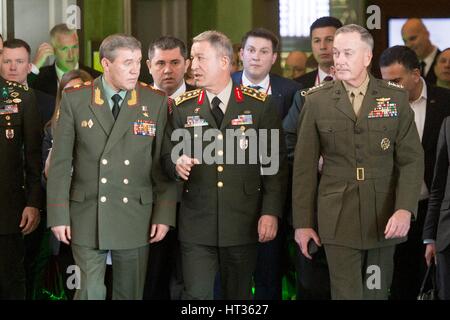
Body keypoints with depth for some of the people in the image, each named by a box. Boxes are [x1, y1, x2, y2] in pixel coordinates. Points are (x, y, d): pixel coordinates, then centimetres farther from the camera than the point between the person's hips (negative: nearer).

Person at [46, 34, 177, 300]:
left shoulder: (156, 103, 2)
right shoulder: (75, 100, 0)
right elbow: (60, 162, 1)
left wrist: (164, 215, -2)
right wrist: (58, 215, -3)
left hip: (136, 218, 1)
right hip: (87, 216, -1)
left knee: (130, 293, 8)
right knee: (91, 291, -3)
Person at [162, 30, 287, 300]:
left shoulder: (260, 105, 1)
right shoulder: (183, 108, 6)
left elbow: (275, 163, 1)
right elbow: (168, 155, 10)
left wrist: (271, 212, -6)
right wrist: (177, 164, -14)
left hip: (243, 225, -1)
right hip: (197, 225, 1)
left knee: (239, 294, 9)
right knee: (197, 295, -4)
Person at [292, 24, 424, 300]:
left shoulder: (396, 98, 3)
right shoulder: (317, 101, 2)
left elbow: (412, 159, 0)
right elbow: (305, 166, 3)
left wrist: (405, 209, -15)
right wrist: (303, 222, 1)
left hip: (384, 220, 1)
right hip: (338, 221, -1)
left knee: (377, 293, 9)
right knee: (346, 293, -3)